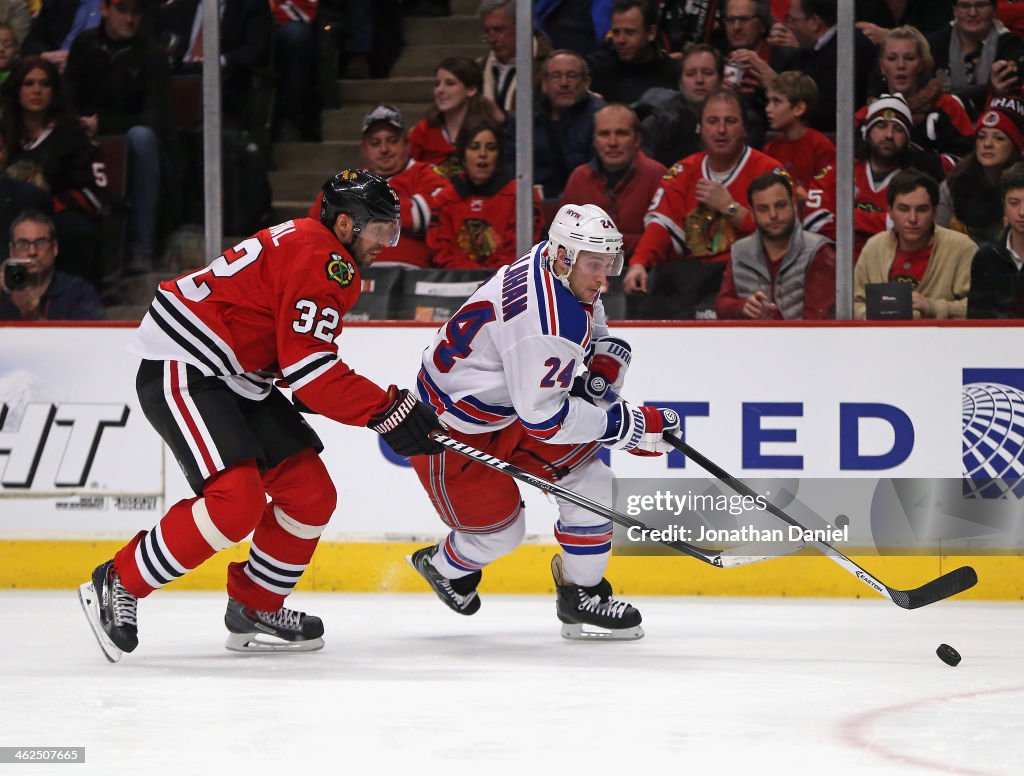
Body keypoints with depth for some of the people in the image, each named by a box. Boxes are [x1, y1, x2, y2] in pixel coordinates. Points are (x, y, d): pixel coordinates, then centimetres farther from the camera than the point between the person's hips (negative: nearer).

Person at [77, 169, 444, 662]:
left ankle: (254, 609, 19)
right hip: (183, 371, -11)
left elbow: (295, 355, 24)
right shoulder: (319, 260, -16)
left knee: (311, 492, 6)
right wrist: (387, 410, -22)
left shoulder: (316, 251, 17)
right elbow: (308, 367, -23)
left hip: (237, 380, 11)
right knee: (236, 500, -23)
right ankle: (118, 585, -11)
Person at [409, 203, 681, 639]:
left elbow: (593, 325, 17)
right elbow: (543, 416, -34)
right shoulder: (543, 321, -36)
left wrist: (605, 361, -5)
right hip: (453, 425, -9)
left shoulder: (569, 278, -7)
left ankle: (581, 595, 11)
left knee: (590, 480, -1)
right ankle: (443, 566, 34)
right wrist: (631, 424, -31)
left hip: (506, 404, 9)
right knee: (499, 530, 1)